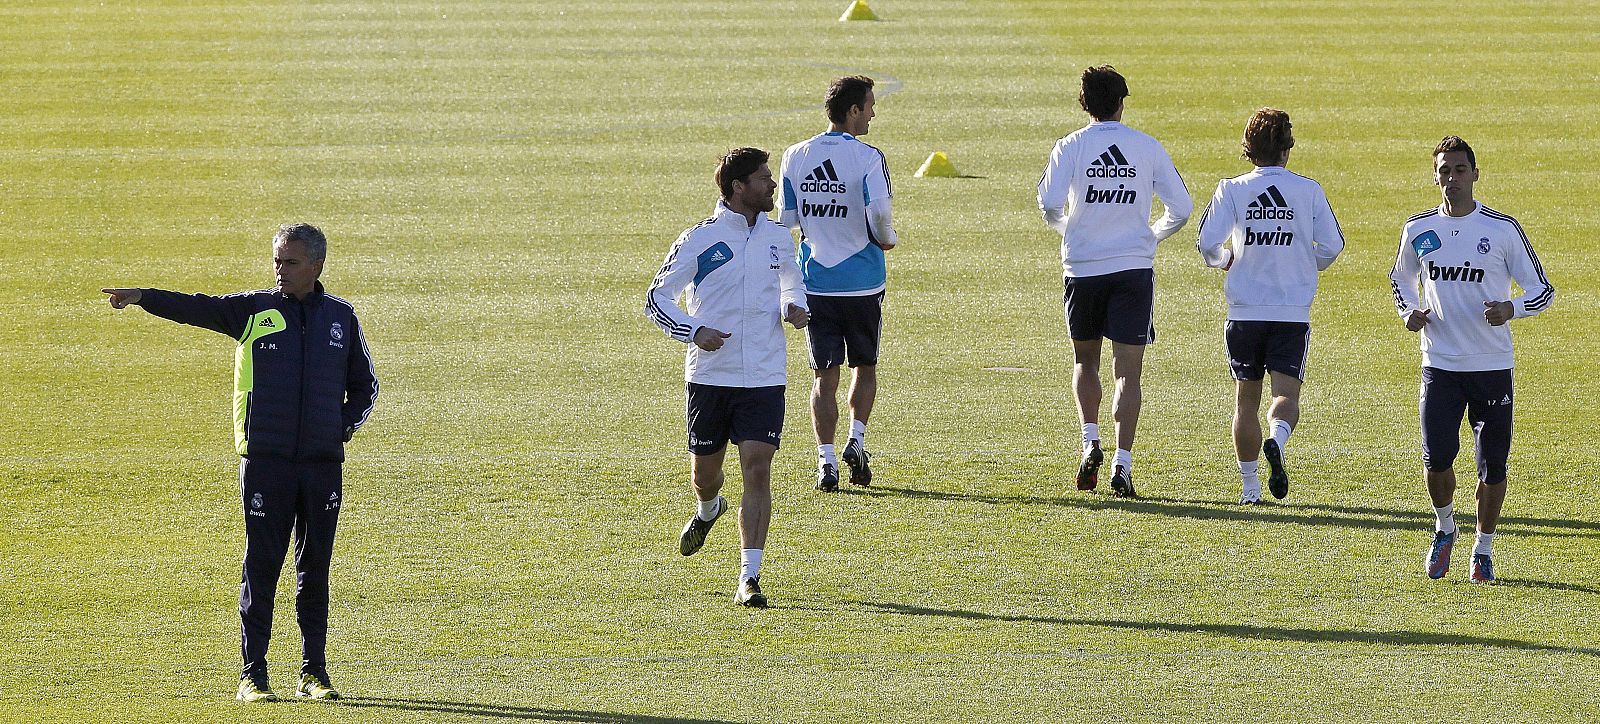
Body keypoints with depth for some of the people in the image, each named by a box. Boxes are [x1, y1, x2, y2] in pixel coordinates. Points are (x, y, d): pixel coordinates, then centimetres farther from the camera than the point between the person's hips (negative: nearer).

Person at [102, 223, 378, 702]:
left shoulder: (341, 317, 10)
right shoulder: (253, 310, 3)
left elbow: (364, 384, 21)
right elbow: (197, 309, -10)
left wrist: (345, 425, 5)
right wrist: (142, 298, -25)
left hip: (323, 461, 2)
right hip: (265, 460, -2)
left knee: (315, 568, 7)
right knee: (261, 567, -2)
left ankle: (314, 672, 13)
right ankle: (252, 676, 1)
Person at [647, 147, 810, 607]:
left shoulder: (778, 238, 6)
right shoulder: (699, 240, -7)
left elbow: (793, 284, 26)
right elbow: (656, 299, -1)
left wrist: (795, 308, 2)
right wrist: (694, 331, -17)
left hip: (764, 379, 2)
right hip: (709, 375, -2)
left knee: (757, 470, -11)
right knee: (704, 470, 12)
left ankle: (749, 579, -9)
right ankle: (707, 510, 50)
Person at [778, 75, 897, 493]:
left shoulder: (796, 157, 1)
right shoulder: (867, 158, -11)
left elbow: (786, 220, 2)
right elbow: (878, 209, -24)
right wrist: (886, 239, -4)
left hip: (815, 282, 3)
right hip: (862, 281, -2)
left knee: (825, 374, 5)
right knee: (865, 365, 16)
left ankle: (826, 459, -3)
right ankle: (856, 440, 0)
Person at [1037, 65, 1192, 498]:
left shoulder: (1070, 147, -3)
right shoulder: (1148, 148, 1)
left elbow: (1049, 203, -14)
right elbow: (1181, 208, 2)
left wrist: (1065, 227, 8)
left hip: (1083, 267, 0)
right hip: (1135, 267, 0)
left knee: (1085, 359, 20)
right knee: (1128, 369, 1)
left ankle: (1091, 441, 2)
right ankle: (1122, 464, -9)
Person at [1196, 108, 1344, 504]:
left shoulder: (1231, 190, -4)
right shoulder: (1309, 190, -2)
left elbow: (1207, 244, -11)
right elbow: (1332, 245, -3)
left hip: (1244, 311, 1)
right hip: (1293, 312, -1)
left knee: (1246, 399, 12)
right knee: (1286, 394, -1)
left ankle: (1250, 486, 12)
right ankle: (1277, 441, -34)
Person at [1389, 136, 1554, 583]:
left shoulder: (1502, 229, -5)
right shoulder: (1418, 230, 4)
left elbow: (1542, 290, 1)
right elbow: (1401, 277, 24)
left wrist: (1510, 309, -20)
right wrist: (1408, 311, 3)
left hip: (1492, 366, -1)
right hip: (1440, 365, 1)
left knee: (1493, 463, 2)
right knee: (1437, 457, -11)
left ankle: (1484, 550, 20)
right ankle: (1445, 529, 18)